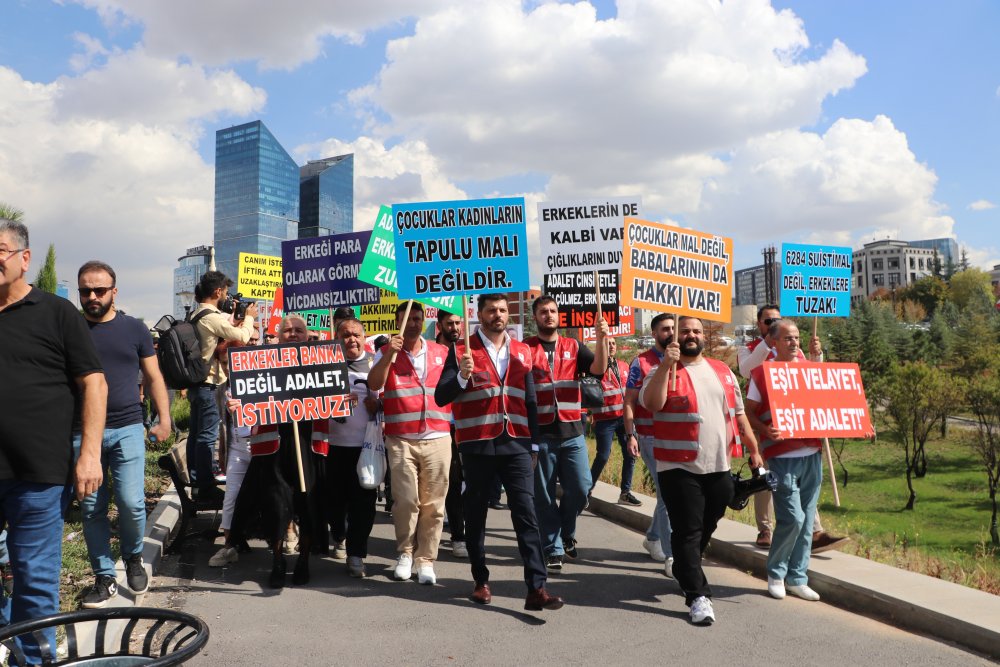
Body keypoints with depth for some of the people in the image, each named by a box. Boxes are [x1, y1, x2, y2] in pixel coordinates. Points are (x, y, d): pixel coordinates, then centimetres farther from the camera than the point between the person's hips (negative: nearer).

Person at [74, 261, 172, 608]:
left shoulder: (134, 328, 5)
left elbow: (153, 377, 9)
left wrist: (164, 418, 1)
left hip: (127, 429, -1)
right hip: (82, 432, 1)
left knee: (131, 502, -9)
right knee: (91, 509, 5)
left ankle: (133, 557, 19)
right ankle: (104, 578, 19)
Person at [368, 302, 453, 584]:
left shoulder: (442, 353, 10)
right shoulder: (386, 352, 6)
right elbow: (374, 384, -10)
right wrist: (390, 354, -20)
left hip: (438, 439, 1)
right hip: (401, 440, -1)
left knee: (433, 504, 3)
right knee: (406, 501, -3)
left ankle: (426, 559, 13)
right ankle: (405, 553, 18)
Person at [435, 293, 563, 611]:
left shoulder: (522, 352, 11)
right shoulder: (461, 351, 0)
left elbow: (530, 401, 14)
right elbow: (441, 397, -5)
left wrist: (533, 444, 11)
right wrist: (462, 376, -23)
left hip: (516, 444, 2)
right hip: (477, 445, -2)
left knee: (526, 514, -5)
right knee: (476, 515, 9)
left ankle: (537, 589, -5)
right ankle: (481, 581, 23)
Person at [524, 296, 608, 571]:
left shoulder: (574, 347, 9)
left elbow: (599, 369, -6)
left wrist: (602, 338, -21)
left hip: (572, 432, 2)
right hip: (540, 433, -2)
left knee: (581, 488, 2)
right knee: (544, 495, 3)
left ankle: (565, 532, 29)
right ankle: (553, 549, 17)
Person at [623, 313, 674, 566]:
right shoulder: (641, 363, -2)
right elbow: (629, 403, -3)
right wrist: (630, 435, -12)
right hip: (651, 438, -5)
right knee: (668, 493, -7)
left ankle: (653, 537, 35)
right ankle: (671, 556, -1)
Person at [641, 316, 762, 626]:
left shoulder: (722, 371, 13)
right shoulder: (664, 371, -4)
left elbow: (738, 413, 18)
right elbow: (650, 404, -22)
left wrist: (753, 449, 14)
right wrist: (666, 364, -25)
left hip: (719, 466, 5)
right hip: (679, 467, -5)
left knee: (707, 528, 17)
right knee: (688, 531, -4)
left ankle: (684, 571, 39)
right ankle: (697, 595, 2)